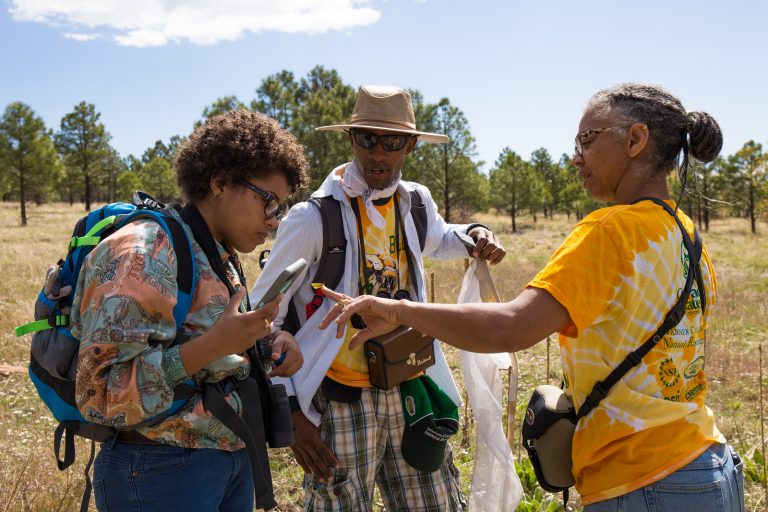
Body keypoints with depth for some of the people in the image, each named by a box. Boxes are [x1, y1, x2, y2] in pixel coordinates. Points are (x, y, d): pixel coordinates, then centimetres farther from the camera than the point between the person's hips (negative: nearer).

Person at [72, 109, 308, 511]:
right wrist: (213, 344, -29)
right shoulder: (142, 255, -19)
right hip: (160, 473, -8)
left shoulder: (221, 259, 9)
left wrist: (271, 340, -1)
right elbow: (101, 393, -22)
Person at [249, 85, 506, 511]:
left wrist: (474, 236, 6)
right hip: (343, 400, -5)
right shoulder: (315, 216, -13)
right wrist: (291, 411, -12)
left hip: (408, 393, 6)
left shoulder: (416, 202, 4)